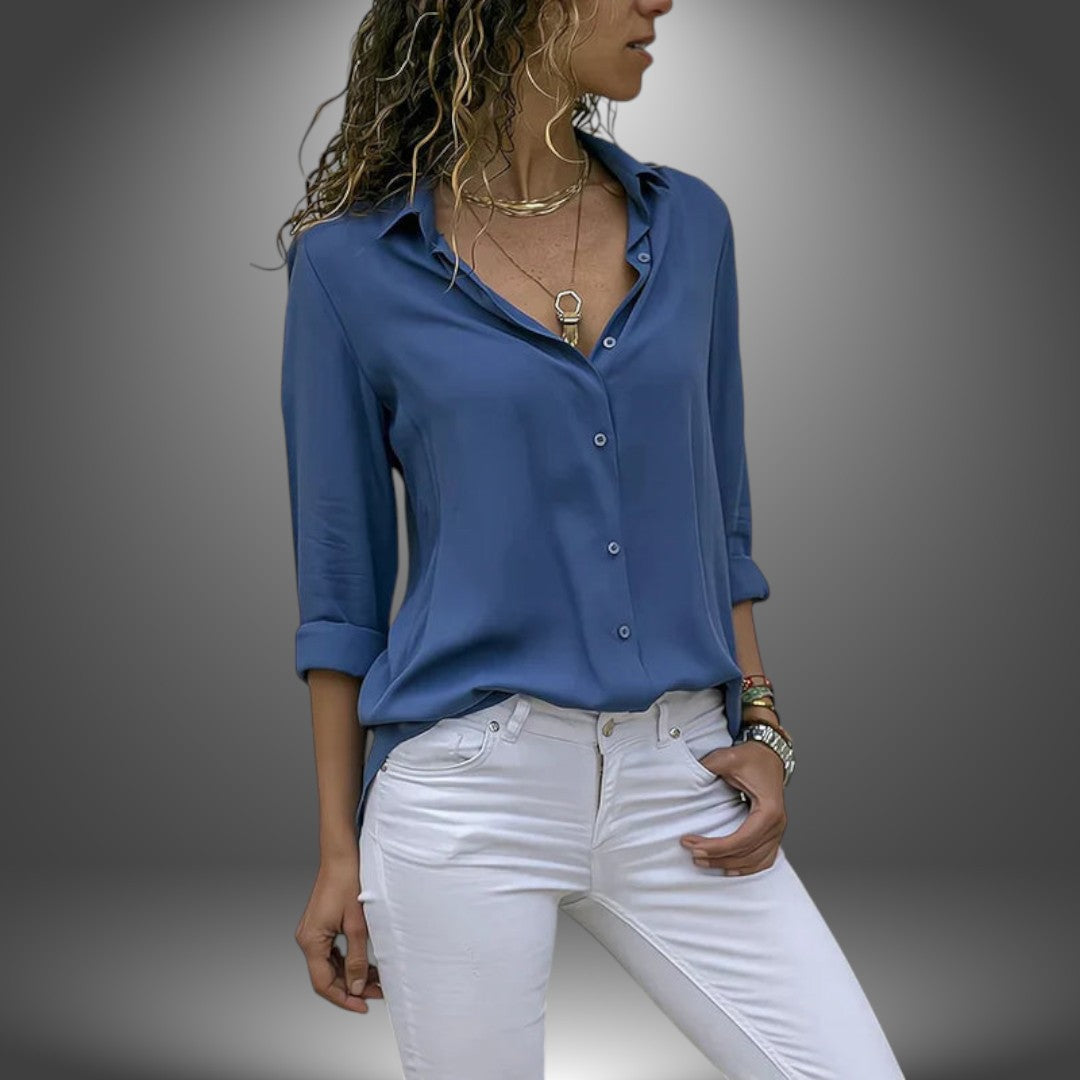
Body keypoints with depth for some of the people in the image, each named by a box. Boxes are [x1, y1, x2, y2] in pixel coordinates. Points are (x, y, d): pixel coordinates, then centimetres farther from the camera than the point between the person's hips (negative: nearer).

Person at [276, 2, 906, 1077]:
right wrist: (339, 849, 2)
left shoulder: (688, 223, 7)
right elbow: (340, 575, 1)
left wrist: (760, 728, 2)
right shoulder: (351, 260, -4)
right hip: (471, 786, -3)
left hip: (677, 784, 4)